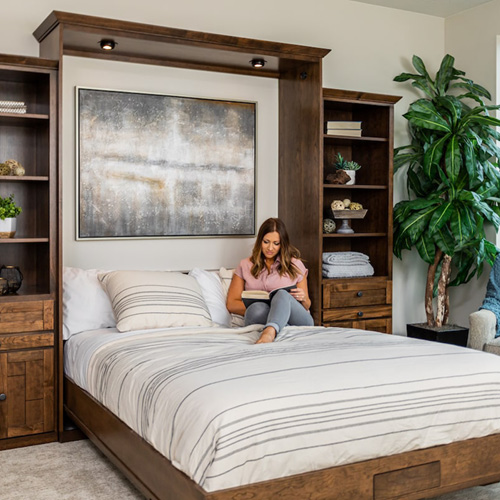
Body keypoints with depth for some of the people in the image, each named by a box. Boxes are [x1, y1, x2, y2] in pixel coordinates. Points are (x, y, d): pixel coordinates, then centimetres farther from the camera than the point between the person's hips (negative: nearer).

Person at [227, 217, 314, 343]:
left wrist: (303, 299, -5)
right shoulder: (245, 266, 17)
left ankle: (270, 331, -62)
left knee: (282, 294, -36)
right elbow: (231, 304, 9)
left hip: (297, 319, -1)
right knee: (256, 308, -35)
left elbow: (307, 306, 21)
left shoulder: (295, 265, 17)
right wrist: (255, 309, -9)